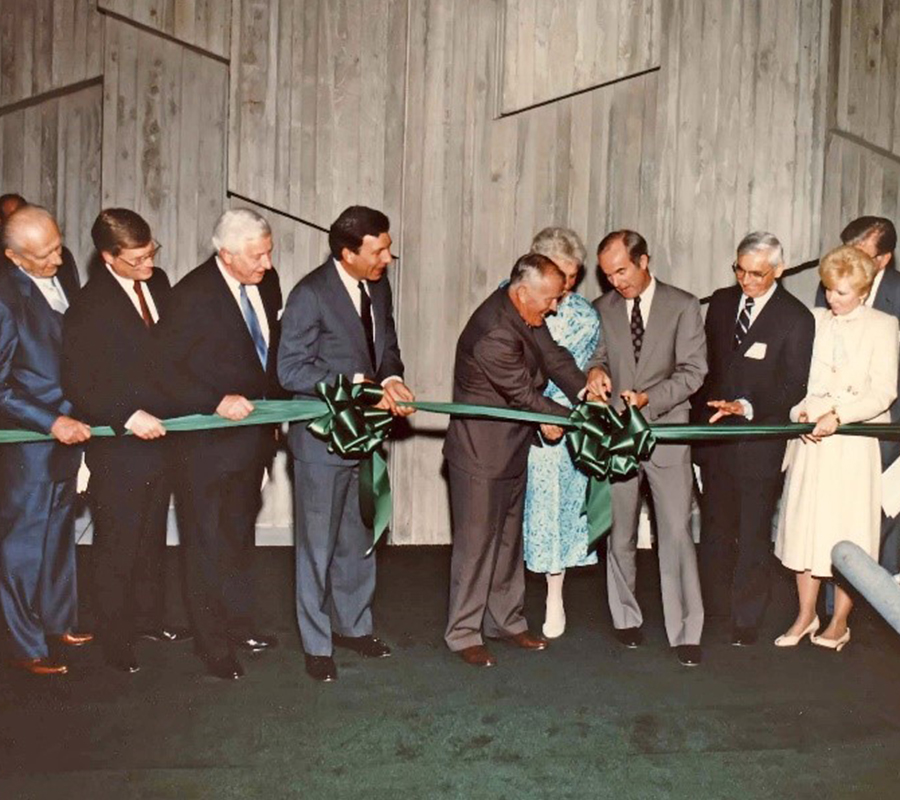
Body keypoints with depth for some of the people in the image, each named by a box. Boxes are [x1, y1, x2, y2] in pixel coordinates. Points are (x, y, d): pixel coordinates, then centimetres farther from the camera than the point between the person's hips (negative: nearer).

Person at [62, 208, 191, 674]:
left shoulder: (157, 283, 1)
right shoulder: (90, 308, -19)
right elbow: (78, 386, -17)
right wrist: (128, 417, -25)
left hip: (160, 436, 7)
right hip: (119, 448, -7)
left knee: (153, 537, 22)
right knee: (116, 547, 8)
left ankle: (150, 618, 40)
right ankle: (116, 641, 24)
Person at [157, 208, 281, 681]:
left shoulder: (266, 282, 0)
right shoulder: (192, 296, -19)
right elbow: (167, 366, -17)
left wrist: (271, 406, 8)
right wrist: (217, 402, -26)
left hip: (253, 432, 7)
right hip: (208, 440, -7)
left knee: (240, 534, 20)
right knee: (207, 542, 6)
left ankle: (238, 623, 36)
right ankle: (212, 643, 19)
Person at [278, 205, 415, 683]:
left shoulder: (379, 286, 3)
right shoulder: (311, 295, -18)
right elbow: (291, 370, -19)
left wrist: (391, 379, -6)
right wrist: (357, 384, -24)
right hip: (322, 438, -7)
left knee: (358, 540, 18)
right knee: (318, 545, 5)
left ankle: (353, 626, 36)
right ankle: (316, 645, 20)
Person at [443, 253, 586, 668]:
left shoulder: (525, 314, -1)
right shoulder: (494, 335, -29)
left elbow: (554, 357, 3)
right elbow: (526, 393, -21)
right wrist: (573, 418, -10)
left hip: (513, 449, 9)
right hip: (481, 453, -9)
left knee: (508, 539, 18)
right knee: (476, 543, 2)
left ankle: (506, 620, 32)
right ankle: (464, 633, 16)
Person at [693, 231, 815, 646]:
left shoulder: (796, 318, -9)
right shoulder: (721, 302, 7)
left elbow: (794, 387, -12)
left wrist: (746, 407, -25)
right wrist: (700, 417, 9)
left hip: (759, 443, -4)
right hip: (714, 435, 5)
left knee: (753, 534, 6)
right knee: (714, 526, 14)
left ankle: (746, 619, 18)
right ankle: (712, 606, 28)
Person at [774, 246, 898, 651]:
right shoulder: (813, 320, 7)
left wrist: (838, 415, -21)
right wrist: (801, 409, -9)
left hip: (853, 442, -3)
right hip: (810, 438, 3)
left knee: (847, 531, 2)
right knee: (805, 524, 6)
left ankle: (839, 623, 16)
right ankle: (805, 616, 21)